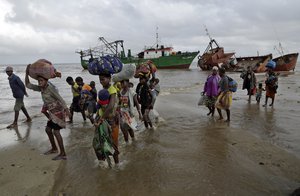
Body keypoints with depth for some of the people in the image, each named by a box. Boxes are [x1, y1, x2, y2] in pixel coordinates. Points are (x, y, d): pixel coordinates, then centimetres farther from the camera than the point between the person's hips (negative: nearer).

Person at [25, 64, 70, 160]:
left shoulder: (51, 88, -19)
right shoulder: (41, 88, 5)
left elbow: (60, 99, -24)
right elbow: (28, 85, 12)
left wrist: (66, 109, -34)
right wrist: (27, 73, 2)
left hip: (58, 112, -9)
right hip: (52, 112, 9)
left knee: (56, 132, -8)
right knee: (48, 129, 17)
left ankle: (63, 154, -1)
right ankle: (54, 148, 34)